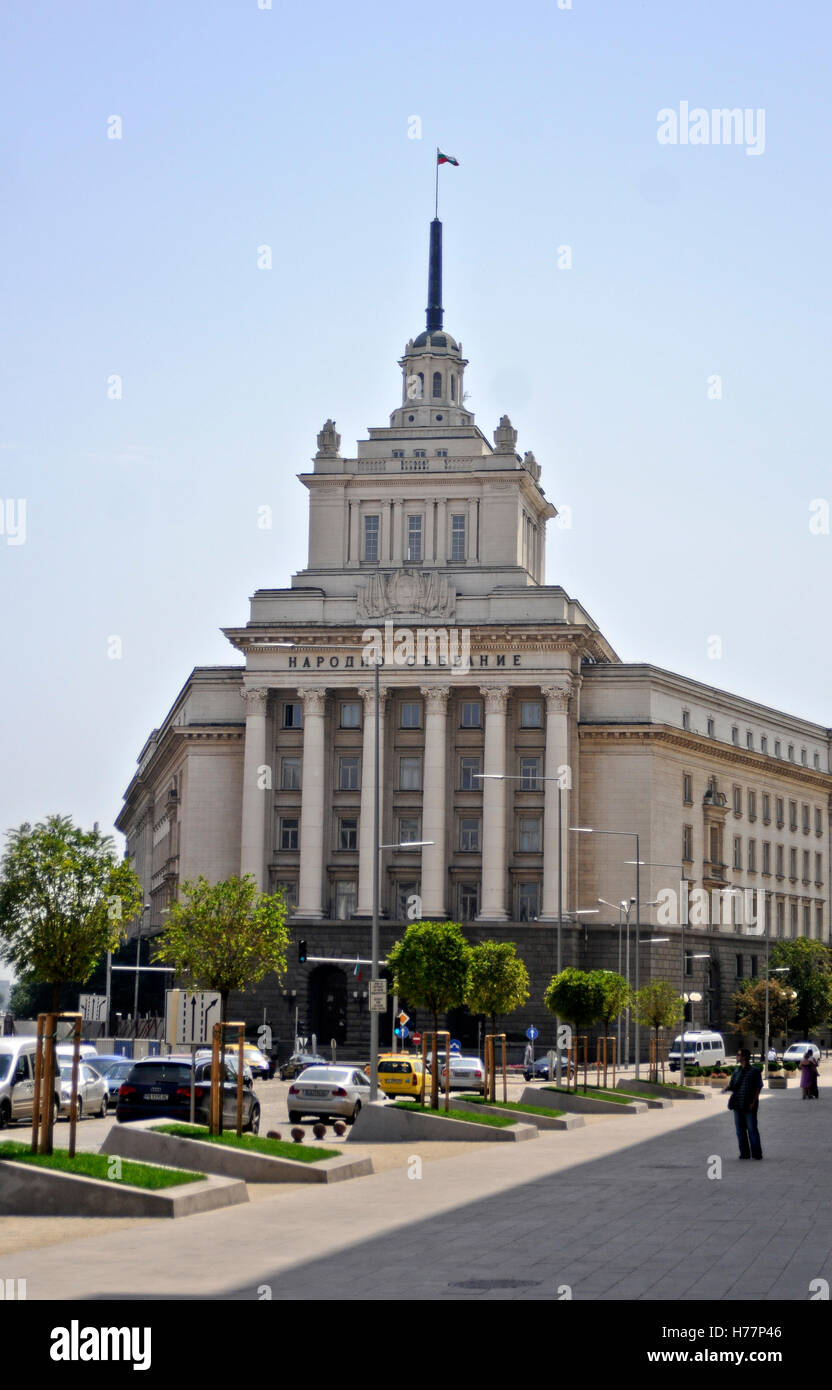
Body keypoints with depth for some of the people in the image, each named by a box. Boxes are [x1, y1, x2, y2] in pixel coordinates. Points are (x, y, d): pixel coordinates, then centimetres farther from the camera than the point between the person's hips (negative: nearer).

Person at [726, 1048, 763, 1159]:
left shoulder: (754, 1071, -2)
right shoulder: (736, 1072, 14)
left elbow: (758, 1088, -4)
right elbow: (731, 1086, 13)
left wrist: (753, 1102, -13)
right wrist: (727, 1088, -11)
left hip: (749, 1105, -5)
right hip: (738, 1104, 5)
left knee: (752, 1128, -5)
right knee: (740, 1129, 4)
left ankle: (756, 1153, 0)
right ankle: (744, 1153, 9)